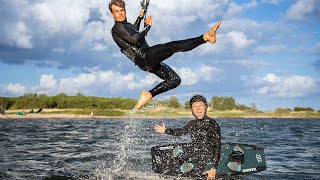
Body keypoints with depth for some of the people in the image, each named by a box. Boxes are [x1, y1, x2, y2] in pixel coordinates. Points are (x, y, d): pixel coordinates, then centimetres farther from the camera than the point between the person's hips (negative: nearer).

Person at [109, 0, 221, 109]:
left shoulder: (126, 25, 24)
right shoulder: (117, 28, -6)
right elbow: (134, 39, -22)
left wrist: (140, 17, 48)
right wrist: (148, 26, -10)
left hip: (149, 63, 10)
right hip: (143, 57, -10)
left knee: (175, 80, 6)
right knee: (173, 46, -27)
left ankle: (149, 94, 3)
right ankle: (205, 37, -34)